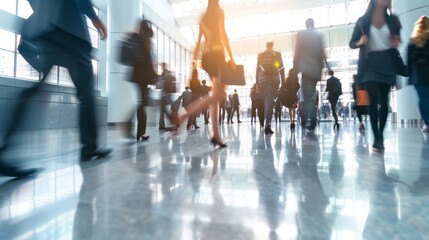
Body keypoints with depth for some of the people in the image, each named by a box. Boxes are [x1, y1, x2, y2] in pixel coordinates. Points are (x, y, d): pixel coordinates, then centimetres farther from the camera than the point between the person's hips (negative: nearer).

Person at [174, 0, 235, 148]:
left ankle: (216, 136, -1)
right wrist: (231, 57, -12)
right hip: (217, 55, -7)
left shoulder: (203, 17, 22)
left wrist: (194, 60, 15)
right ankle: (182, 117, -22)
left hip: (206, 57, 8)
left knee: (215, 95, 4)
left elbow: (198, 42, 16)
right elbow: (223, 35, -10)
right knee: (217, 95, -10)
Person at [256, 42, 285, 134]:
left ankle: (267, 124, 16)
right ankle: (267, 125, -22)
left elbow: (258, 69, 6)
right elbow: (281, 68, 4)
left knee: (265, 102, 12)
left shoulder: (260, 55, 10)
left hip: (262, 80, 2)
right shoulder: (277, 54, 8)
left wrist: (257, 82, 8)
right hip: (273, 79, -2)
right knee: (270, 102, -9)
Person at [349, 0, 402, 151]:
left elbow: (397, 41, 17)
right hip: (370, 65, -3)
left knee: (384, 101, 2)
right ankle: (377, 139, -8)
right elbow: (352, 42, 5)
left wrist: (396, 43, -6)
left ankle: (380, 135, 14)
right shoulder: (363, 21, 6)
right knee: (373, 100, -12)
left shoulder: (393, 20, 13)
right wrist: (360, 42, -17)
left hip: (387, 64, 3)